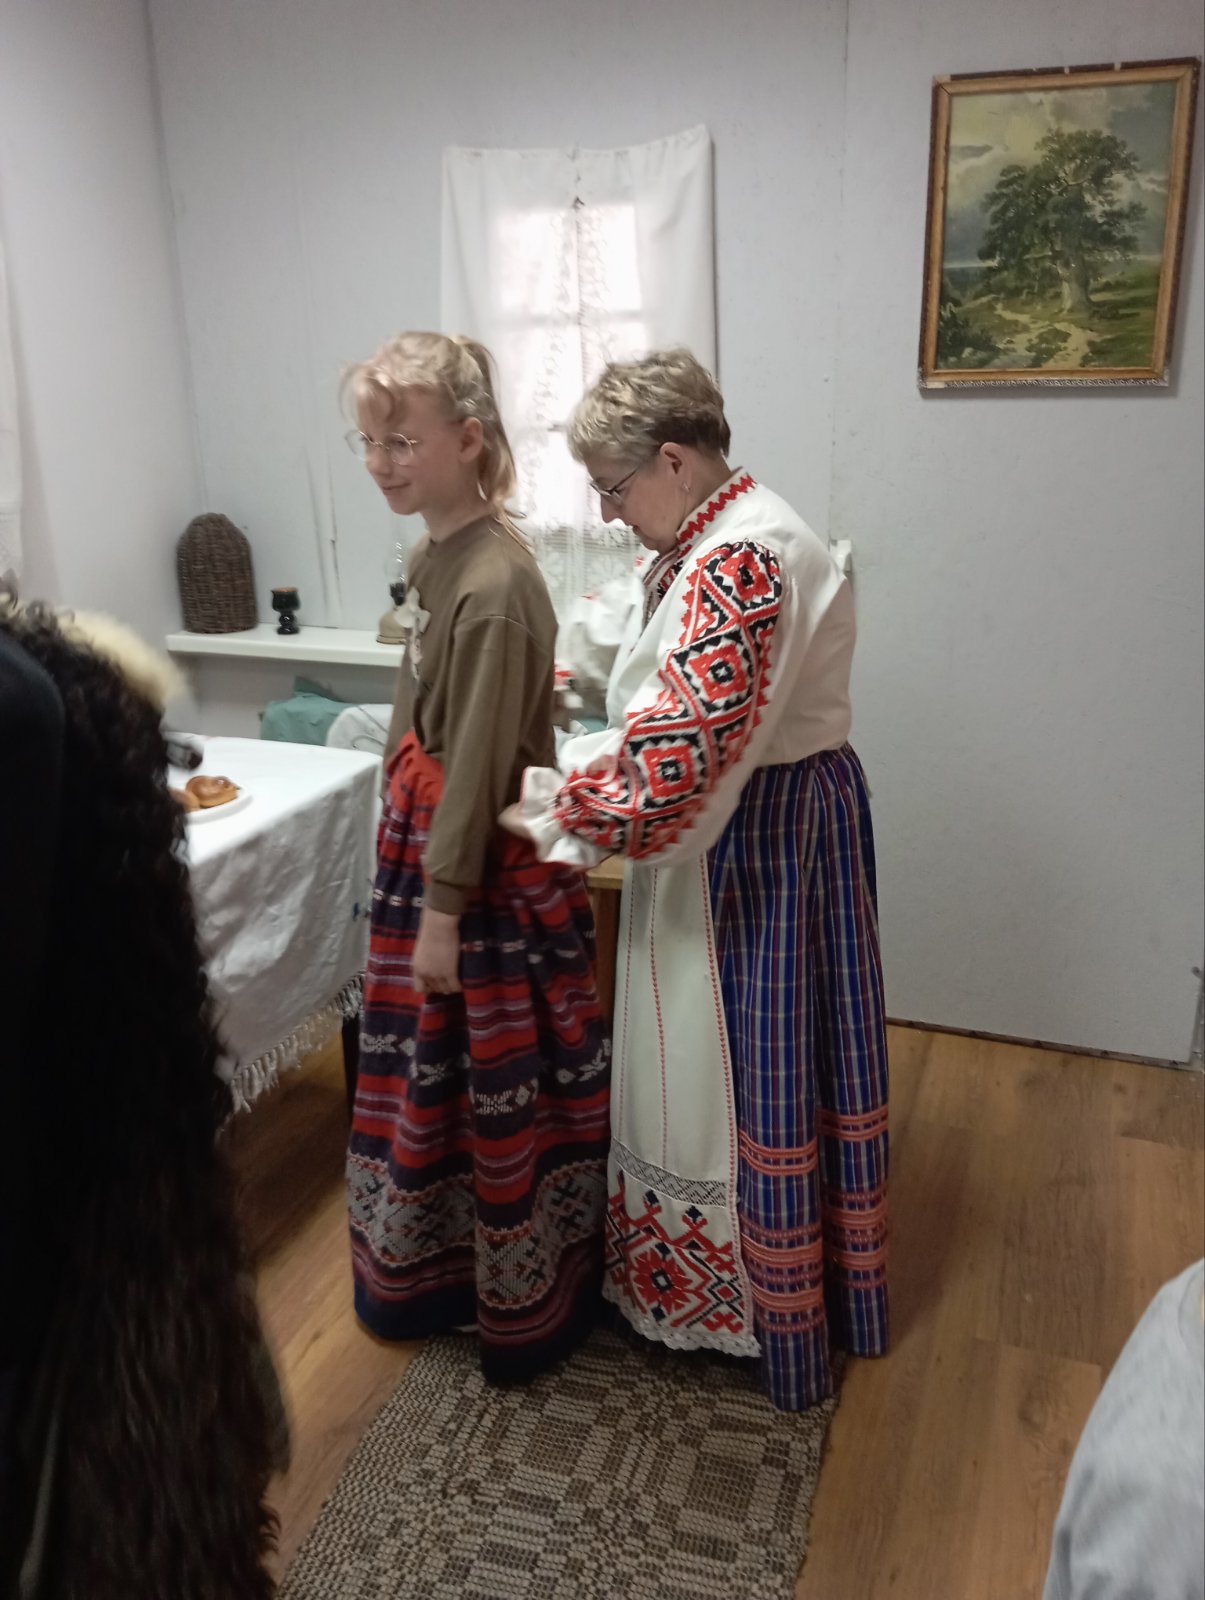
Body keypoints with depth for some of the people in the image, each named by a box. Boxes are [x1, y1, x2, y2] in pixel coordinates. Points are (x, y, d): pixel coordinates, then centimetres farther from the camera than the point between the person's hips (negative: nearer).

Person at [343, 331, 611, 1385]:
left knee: (501, 1088, 7)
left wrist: (444, 909, -16)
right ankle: (433, 1270, 44)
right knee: (430, 1068, 22)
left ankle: (529, 1302, 31)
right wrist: (423, 887, 17)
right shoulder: (441, 554, 5)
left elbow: (480, 764, -22)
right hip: (427, 841, 9)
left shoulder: (493, 586, -23)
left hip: (489, 868, -9)